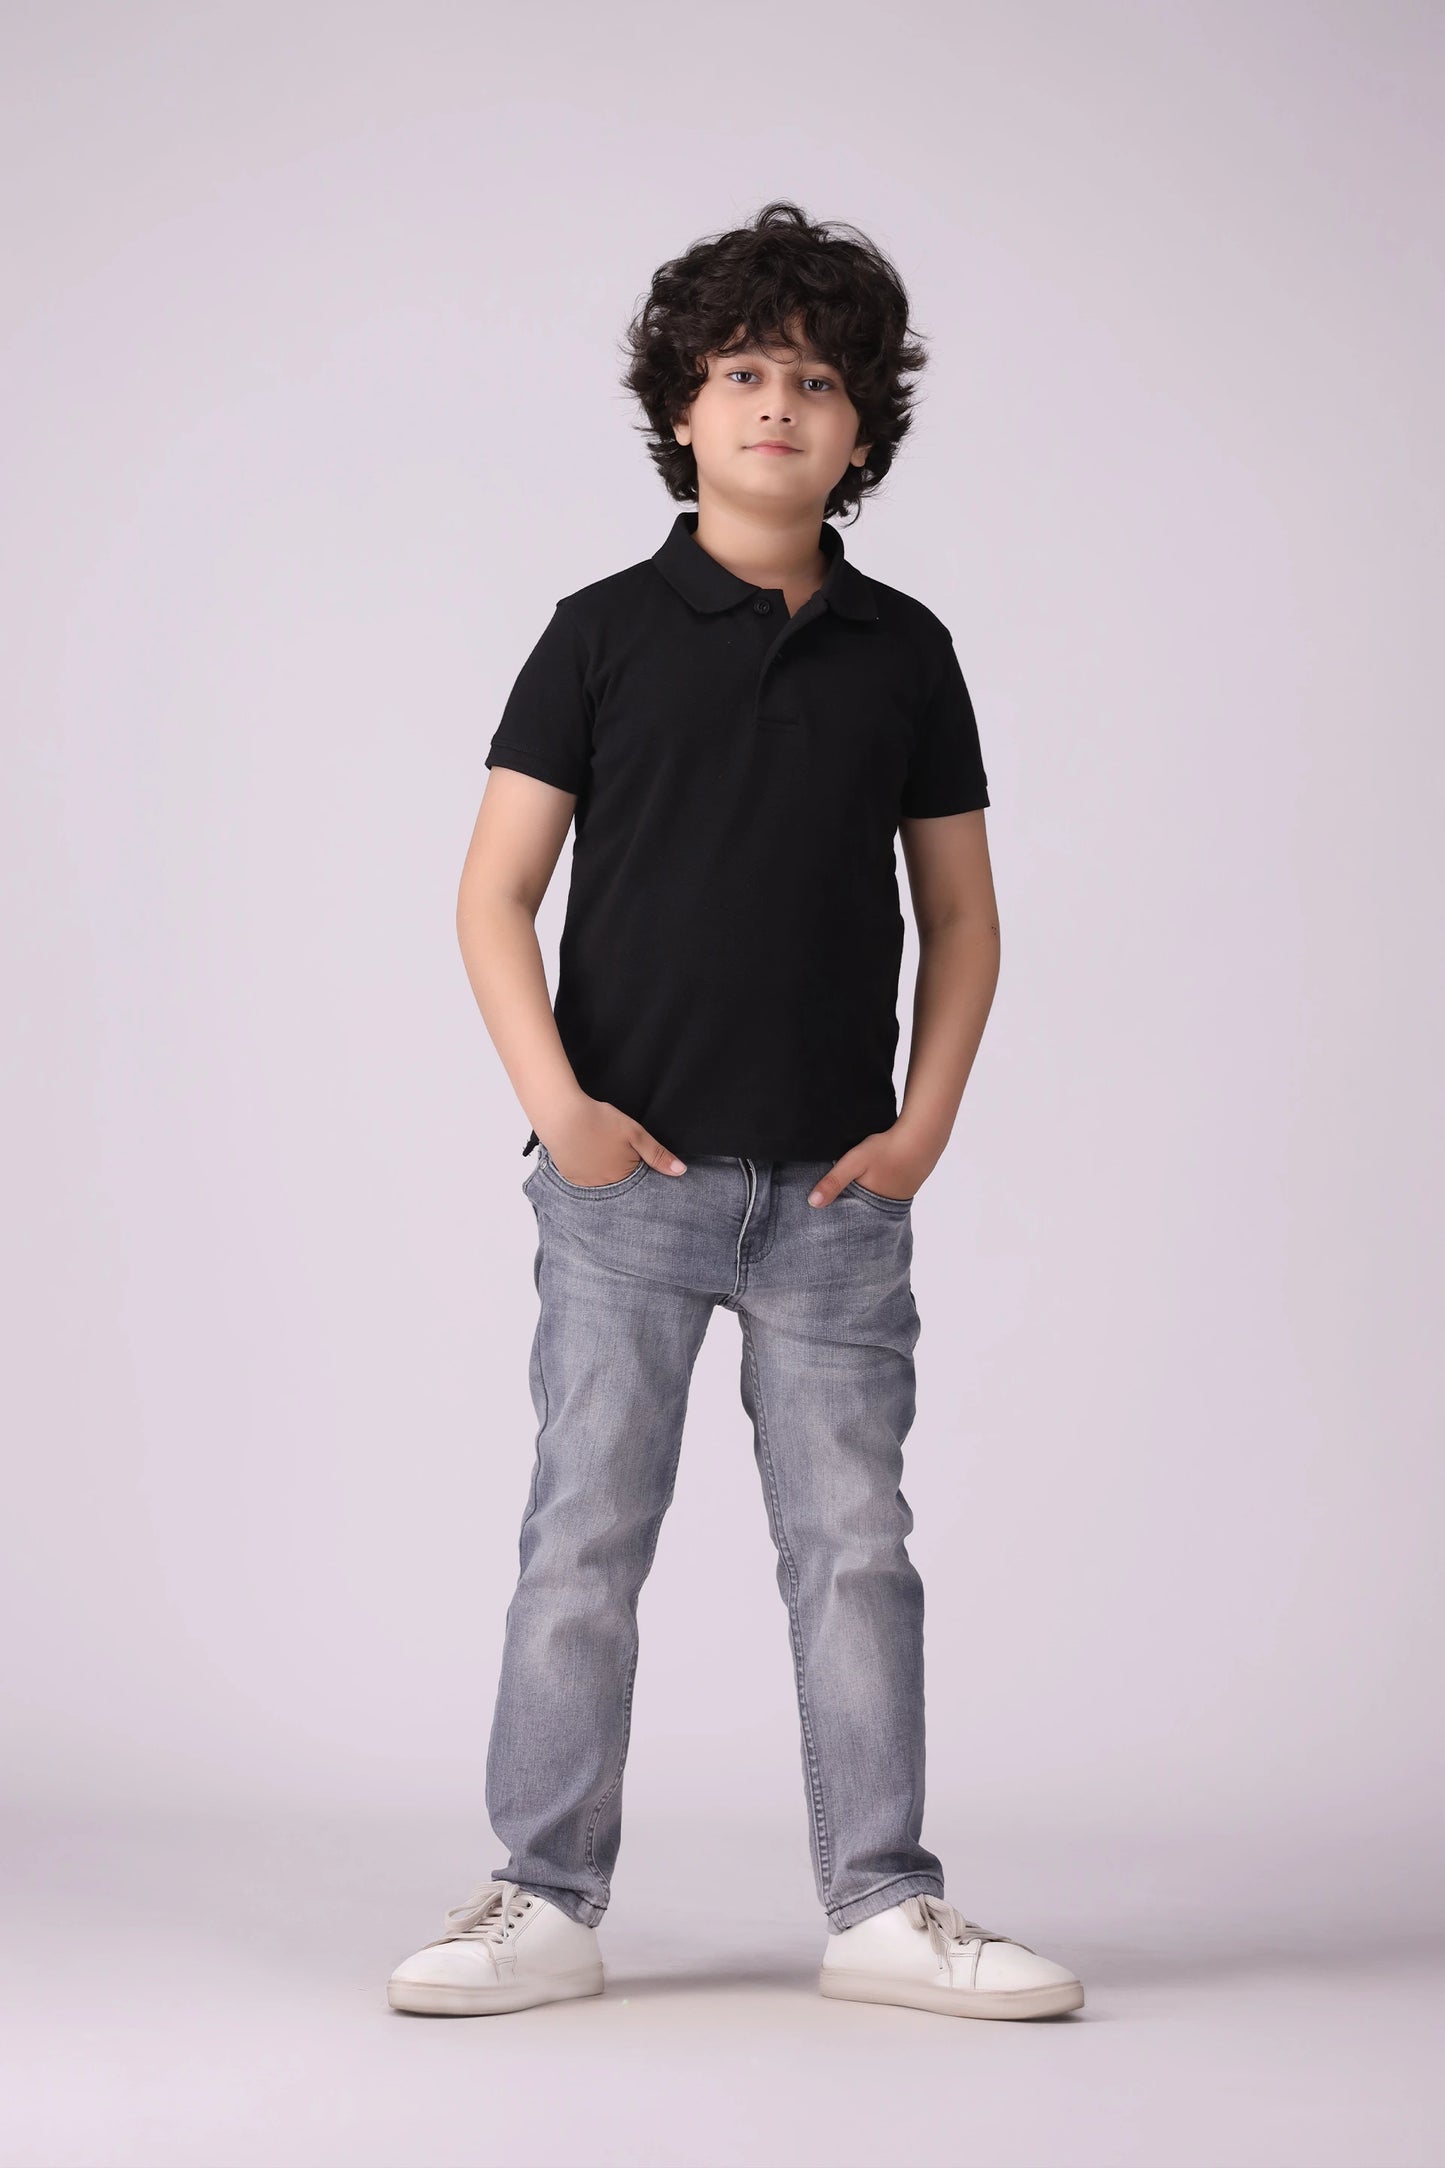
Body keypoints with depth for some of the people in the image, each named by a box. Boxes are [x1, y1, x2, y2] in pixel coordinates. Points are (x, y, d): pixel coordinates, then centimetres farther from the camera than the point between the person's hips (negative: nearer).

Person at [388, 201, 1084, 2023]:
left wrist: (925, 1123, 1)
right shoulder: (606, 634, 1)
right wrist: (557, 1104, -11)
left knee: (853, 1541, 4)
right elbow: (493, 891, 0)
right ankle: (546, 1901, 12)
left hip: (833, 1188, 2)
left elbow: (960, 913, 12)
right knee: (585, 1535, 2)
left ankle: (883, 1906, 13)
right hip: (627, 1177, -2)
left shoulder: (901, 651, 7)